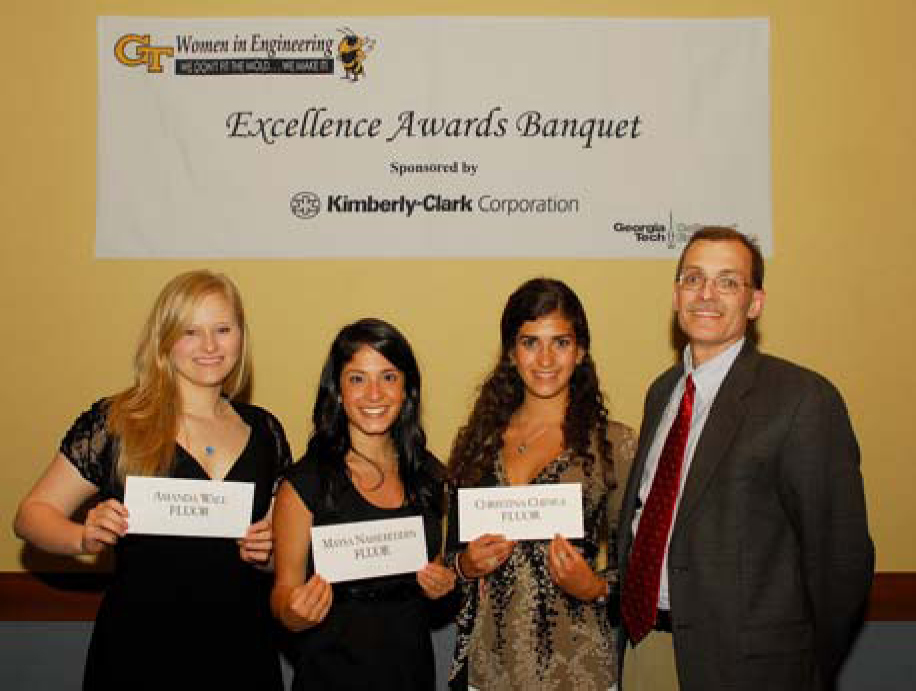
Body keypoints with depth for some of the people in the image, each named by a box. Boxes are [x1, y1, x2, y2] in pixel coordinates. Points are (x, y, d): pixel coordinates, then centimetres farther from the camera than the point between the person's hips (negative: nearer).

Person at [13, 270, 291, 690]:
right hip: (137, 654, -3)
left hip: (243, 652, 3)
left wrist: (268, 549, -5)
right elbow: (32, 514, -3)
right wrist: (87, 538, -22)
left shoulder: (264, 430, 4)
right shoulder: (115, 422, -7)